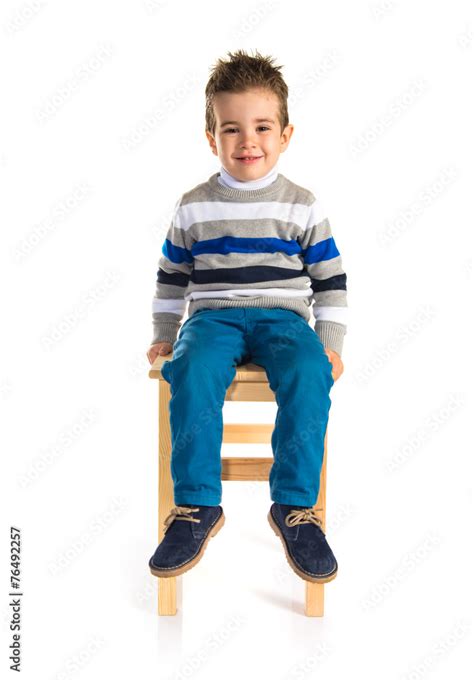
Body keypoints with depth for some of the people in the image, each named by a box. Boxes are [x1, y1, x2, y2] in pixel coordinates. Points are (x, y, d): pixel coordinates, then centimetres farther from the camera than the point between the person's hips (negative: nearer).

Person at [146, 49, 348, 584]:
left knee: (309, 374, -34)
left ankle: (295, 506, -22)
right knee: (191, 372, -34)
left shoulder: (302, 205, 7)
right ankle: (197, 506, -24)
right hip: (213, 318, 0)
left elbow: (330, 279, 10)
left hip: (283, 318, 0)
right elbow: (172, 276, 19)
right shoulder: (193, 207, 9)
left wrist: (330, 342, 2)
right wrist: (164, 335, 14)